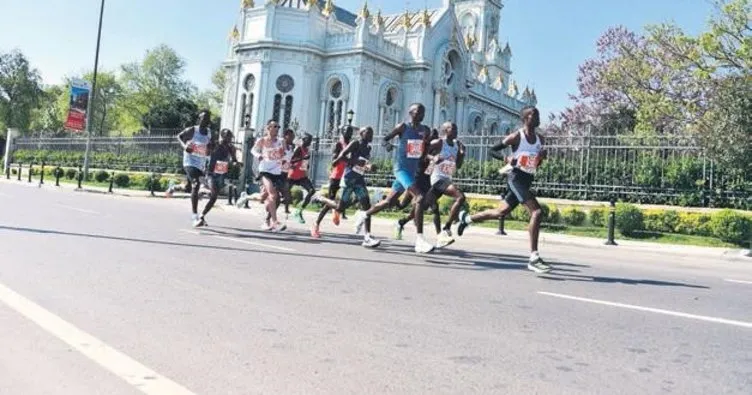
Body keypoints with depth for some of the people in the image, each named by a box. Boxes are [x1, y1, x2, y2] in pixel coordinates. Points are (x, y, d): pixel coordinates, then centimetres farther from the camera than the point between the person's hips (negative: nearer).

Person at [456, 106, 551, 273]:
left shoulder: (540, 139, 11)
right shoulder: (515, 137, -8)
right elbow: (492, 150, -3)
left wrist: (542, 157, 0)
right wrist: (507, 158, -21)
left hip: (527, 181, 8)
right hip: (516, 177, -8)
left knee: (501, 213, 16)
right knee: (537, 212, -22)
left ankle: (467, 218, 37)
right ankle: (534, 258, -21)